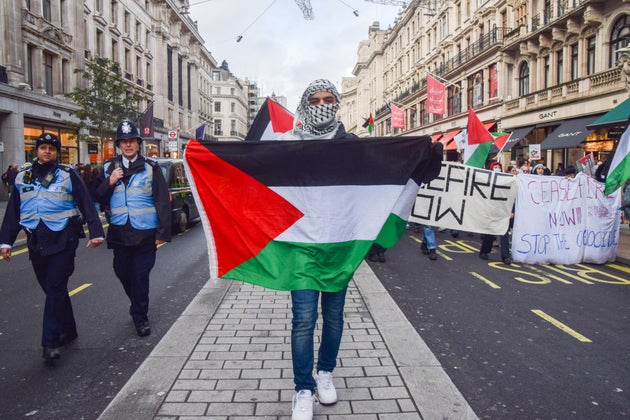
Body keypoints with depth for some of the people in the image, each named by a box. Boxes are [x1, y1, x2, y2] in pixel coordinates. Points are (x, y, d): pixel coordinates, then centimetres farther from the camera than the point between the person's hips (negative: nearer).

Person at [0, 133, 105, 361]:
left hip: (63, 240, -5)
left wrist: (96, 232, -14)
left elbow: (86, 204, -5)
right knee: (51, 289, 12)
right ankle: (68, 330, 27)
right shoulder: (22, 177, 11)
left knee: (55, 288, -9)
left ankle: (51, 343, -6)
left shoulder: (68, 174, -2)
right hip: (36, 241, 5)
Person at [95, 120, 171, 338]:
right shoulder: (109, 167, 7)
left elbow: (162, 201, -5)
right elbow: (98, 198, 8)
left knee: (140, 275, -1)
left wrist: (163, 232, -9)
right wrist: (109, 183, -11)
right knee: (122, 272, 14)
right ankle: (139, 308, 37)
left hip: (144, 232, -4)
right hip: (119, 232, 4)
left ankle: (140, 316, 14)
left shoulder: (150, 168, -3)